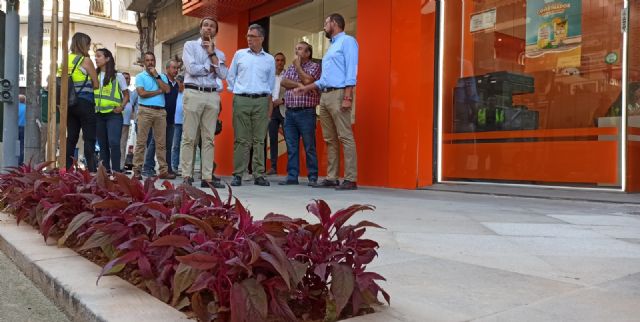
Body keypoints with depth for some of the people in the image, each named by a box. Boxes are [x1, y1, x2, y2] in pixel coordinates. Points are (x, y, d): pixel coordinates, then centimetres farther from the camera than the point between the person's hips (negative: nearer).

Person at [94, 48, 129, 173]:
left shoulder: (117, 76, 3)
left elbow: (126, 95, 7)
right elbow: (90, 93, 17)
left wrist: (121, 107, -10)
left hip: (113, 114, -4)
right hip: (98, 114, 4)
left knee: (113, 143, -15)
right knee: (102, 144, 8)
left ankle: (116, 171, -12)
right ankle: (105, 170, 14)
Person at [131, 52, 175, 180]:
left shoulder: (162, 76, 18)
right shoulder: (140, 76, 8)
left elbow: (167, 90, -1)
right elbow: (142, 93, -8)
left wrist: (156, 76, 0)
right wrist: (159, 91, 0)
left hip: (161, 111, 3)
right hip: (145, 110, -3)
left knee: (161, 142, 3)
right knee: (141, 141, -5)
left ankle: (163, 170, 4)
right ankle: (137, 170, -3)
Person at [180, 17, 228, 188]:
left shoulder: (219, 53, 18)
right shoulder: (190, 45, 8)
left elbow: (223, 75, 0)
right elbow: (191, 69, -7)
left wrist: (212, 53, 0)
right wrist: (209, 68, 4)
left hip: (213, 96, 4)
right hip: (193, 93, -4)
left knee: (209, 138, 1)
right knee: (189, 137, -5)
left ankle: (207, 177, 2)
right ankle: (186, 176, -2)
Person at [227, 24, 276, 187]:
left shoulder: (269, 59, 12)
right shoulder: (239, 54, 10)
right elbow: (230, 76, 16)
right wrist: (236, 91, 12)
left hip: (261, 101, 1)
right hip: (241, 100, -1)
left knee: (259, 140, -1)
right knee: (241, 139, -2)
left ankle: (259, 175, 3)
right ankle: (238, 174, 2)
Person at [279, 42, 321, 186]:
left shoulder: (314, 66, 3)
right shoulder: (291, 67, 19)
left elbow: (307, 80, -14)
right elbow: (284, 82, 4)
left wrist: (298, 66, 0)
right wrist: (299, 84, -9)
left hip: (306, 112, -5)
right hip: (290, 112, 5)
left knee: (309, 147, -3)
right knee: (291, 147, 5)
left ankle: (313, 177, 3)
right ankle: (292, 176, 11)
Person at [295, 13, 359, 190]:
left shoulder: (347, 41, 0)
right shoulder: (331, 47, 27)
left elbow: (351, 70, -12)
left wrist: (347, 96, -21)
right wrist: (307, 87, 28)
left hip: (339, 94, -9)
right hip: (325, 96, 9)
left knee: (345, 137, -11)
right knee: (330, 140, 7)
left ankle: (350, 179, -12)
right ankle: (331, 178, 9)